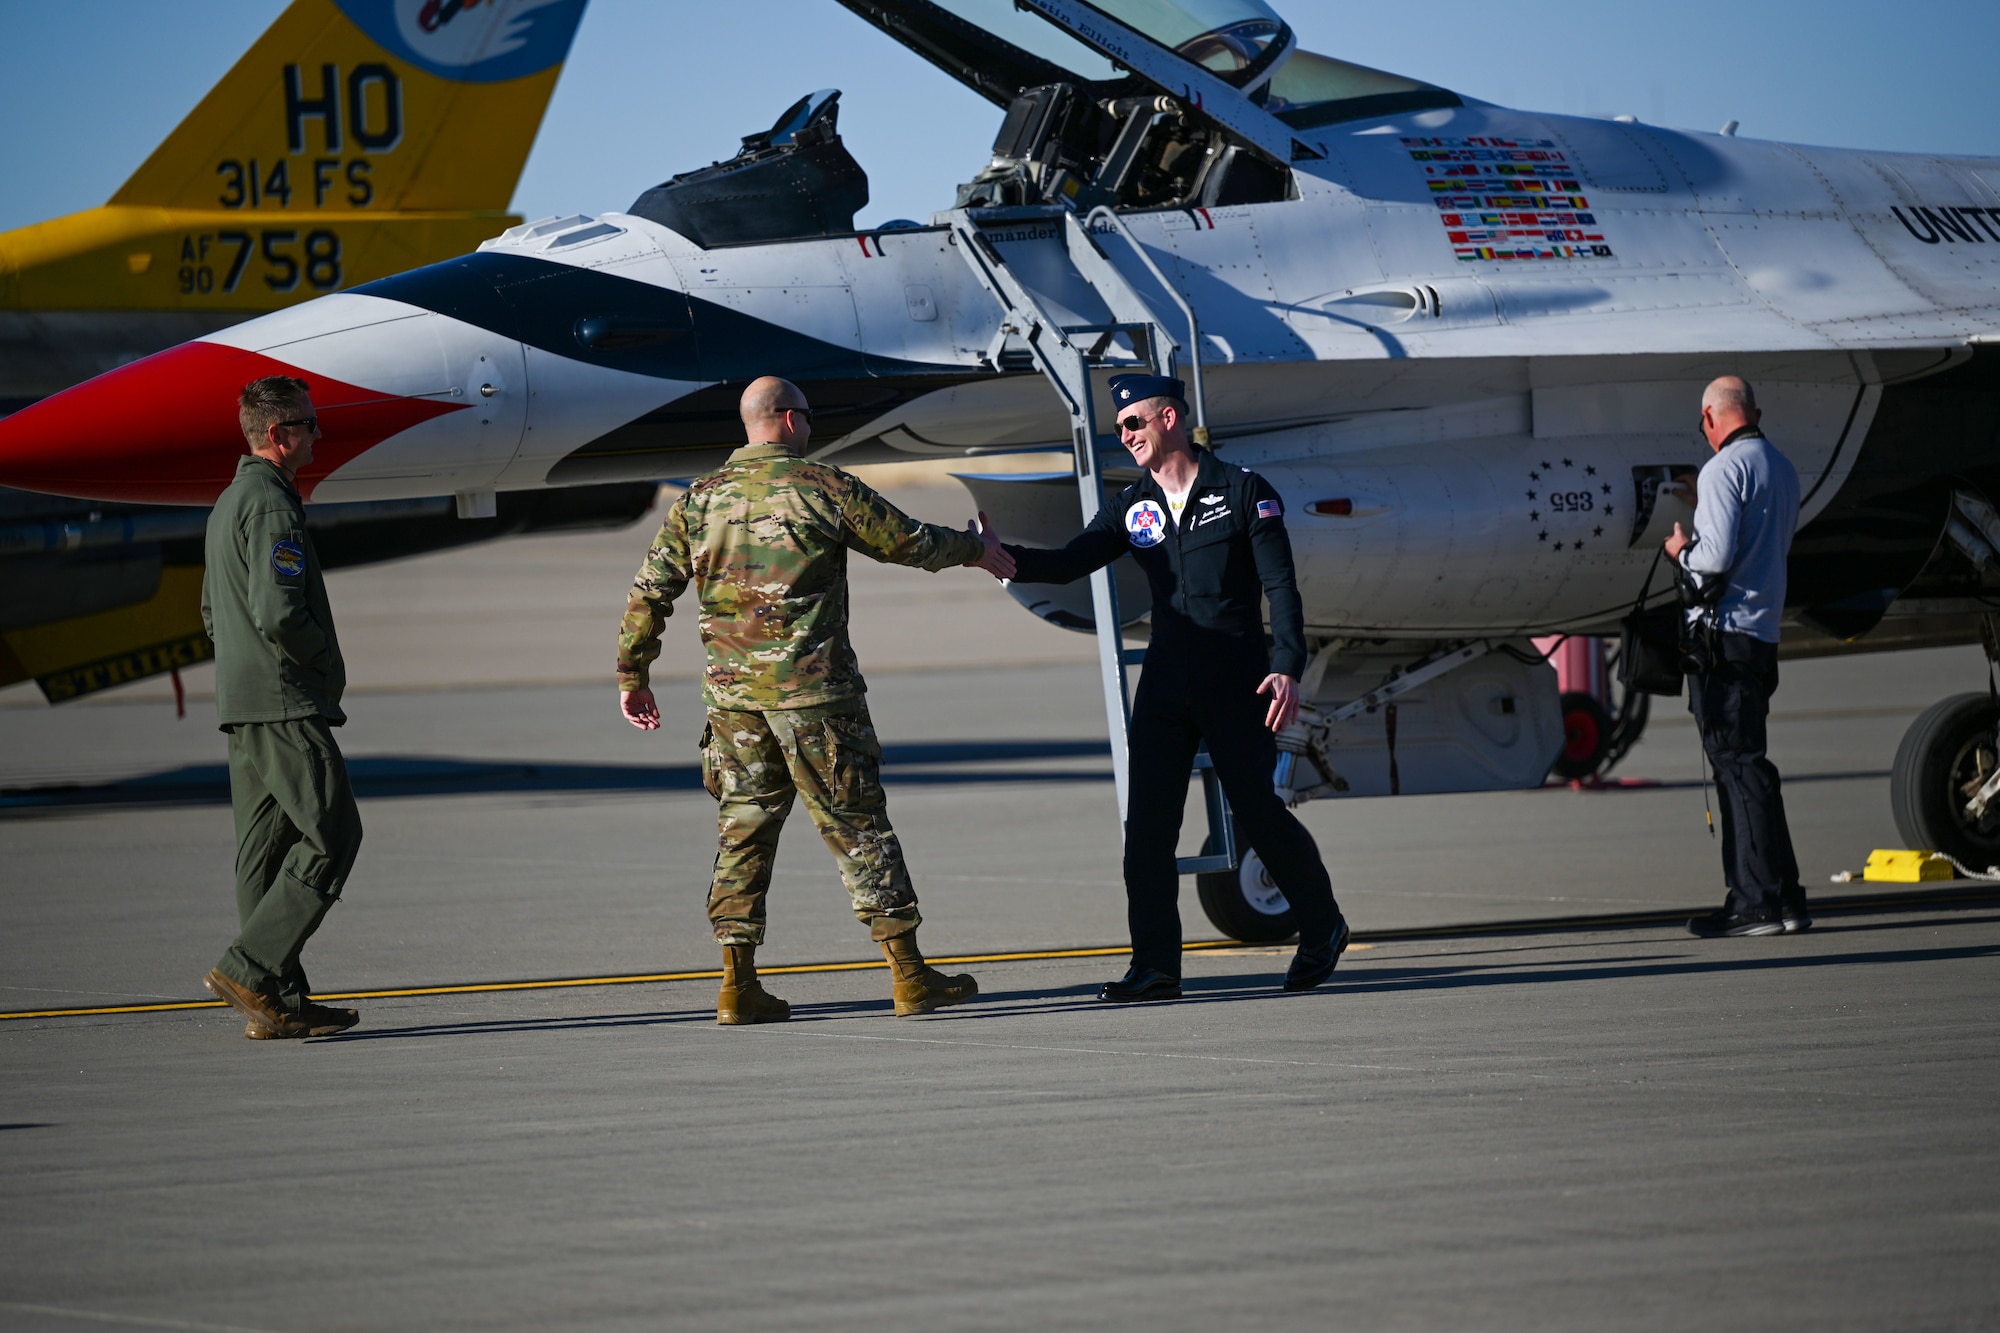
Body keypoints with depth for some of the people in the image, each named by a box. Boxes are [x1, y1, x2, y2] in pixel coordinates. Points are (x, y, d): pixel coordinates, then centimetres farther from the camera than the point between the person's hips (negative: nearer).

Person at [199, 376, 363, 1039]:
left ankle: (279, 1002, 6)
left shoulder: (229, 504, 20)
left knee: (265, 847, 7)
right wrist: (324, 663, -7)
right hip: (285, 701, -10)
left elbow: (214, 612, 27)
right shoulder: (272, 505, -14)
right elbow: (279, 612, -23)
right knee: (331, 835, -9)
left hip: (242, 705, 10)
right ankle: (250, 968, -15)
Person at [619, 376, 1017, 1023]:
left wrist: (631, 674, 17)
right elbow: (910, 541, 5)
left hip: (733, 691, 4)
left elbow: (650, 592, 7)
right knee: (858, 825, 2)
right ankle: (910, 977, 4)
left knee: (744, 827, 9)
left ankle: (739, 985, 5)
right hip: (814, 689, -4)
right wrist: (976, 550, 24)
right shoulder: (825, 488, -5)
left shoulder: (699, 499, 6)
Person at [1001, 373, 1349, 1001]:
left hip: (1237, 684, -5)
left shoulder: (1243, 491, -3)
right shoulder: (1133, 506, 10)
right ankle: (1155, 965, -3)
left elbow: (1281, 586, -7)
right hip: (1165, 683, 5)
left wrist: (1288, 667, -19)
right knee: (1147, 825, -5)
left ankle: (1322, 930, 24)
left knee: (1257, 813, 2)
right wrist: (1006, 557, -17)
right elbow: (1071, 562, 2)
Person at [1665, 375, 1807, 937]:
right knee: (1739, 763, 13)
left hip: (1722, 633, -9)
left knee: (1739, 765, -9)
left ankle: (1767, 901, -12)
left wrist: (1680, 551, 0)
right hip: (1763, 633, 9)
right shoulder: (1783, 470, 16)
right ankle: (1751, 895, 13)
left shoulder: (1723, 469, -11)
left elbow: (1716, 557, -19)